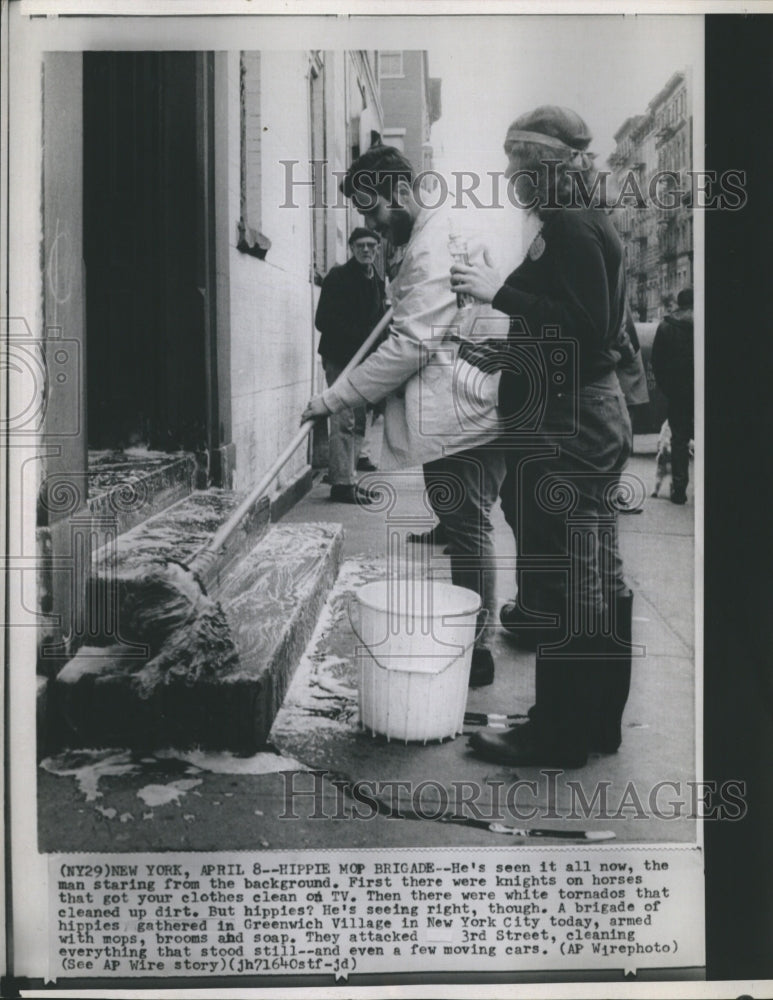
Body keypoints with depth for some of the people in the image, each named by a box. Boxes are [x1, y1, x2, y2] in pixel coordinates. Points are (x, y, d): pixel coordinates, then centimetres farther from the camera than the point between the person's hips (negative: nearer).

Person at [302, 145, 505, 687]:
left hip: (461, 417, -10)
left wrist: (333, 398, -18)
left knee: (467, 529, -3)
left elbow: (412, 345, -21)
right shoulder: (435, 237, 17)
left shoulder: (433, 246, -16)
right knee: (467, 528, 14)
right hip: (471, 415, 10)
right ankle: (471, 640, 23)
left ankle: (475, 649, 7)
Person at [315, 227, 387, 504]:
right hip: (340, 358, -9)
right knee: (345, 419, -12)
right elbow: (324, 321, -16)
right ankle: (342, 483, -9)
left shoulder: (376, 281, 15)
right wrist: (360, 336, -21)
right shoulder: (338, 277, -8)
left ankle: (346, 477, 22)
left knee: (359, 419, 13)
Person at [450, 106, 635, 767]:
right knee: (596, 581, 15)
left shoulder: (571, 228, -13)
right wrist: (510, 351, 22)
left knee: (558, 583, -3)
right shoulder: (584, 224, 16)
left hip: (564, 429, -11)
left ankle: (559, 736, 7)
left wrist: (501, 291, -20)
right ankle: (597, 720, 26)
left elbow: (589, 329, -23)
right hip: (589, 420, 11)